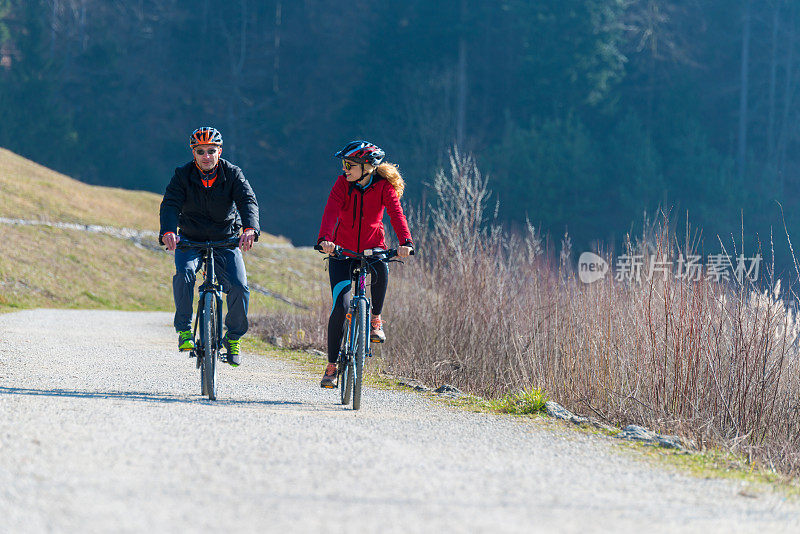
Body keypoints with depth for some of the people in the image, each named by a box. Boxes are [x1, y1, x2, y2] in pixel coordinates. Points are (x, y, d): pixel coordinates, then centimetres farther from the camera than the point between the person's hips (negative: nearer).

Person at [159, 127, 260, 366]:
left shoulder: (232, 174, -10)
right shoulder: (183, 175, -11)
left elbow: (248, 201, -24)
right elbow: (170, 205, -23)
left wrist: (250, 229, -45)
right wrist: (168, 232, -45)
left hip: (226, 241, 1)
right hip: (191, 239, 0)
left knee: (239, 287, -16)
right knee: (184, 274, -30)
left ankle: (233, 338, 5)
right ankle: (184, 329, -15)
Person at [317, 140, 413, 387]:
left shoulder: (384, 186, -10)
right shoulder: (343, 184, -9)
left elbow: (396, 213, -24)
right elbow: (331, 212, -24)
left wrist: (405, 241, -43)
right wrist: (325, 239, -44)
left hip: (373, 248, 0)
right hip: (343, 250, 0)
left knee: (381, 269, -37)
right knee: (340, 307, -12)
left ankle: (376, 319, -13)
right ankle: (332, 365, 3)